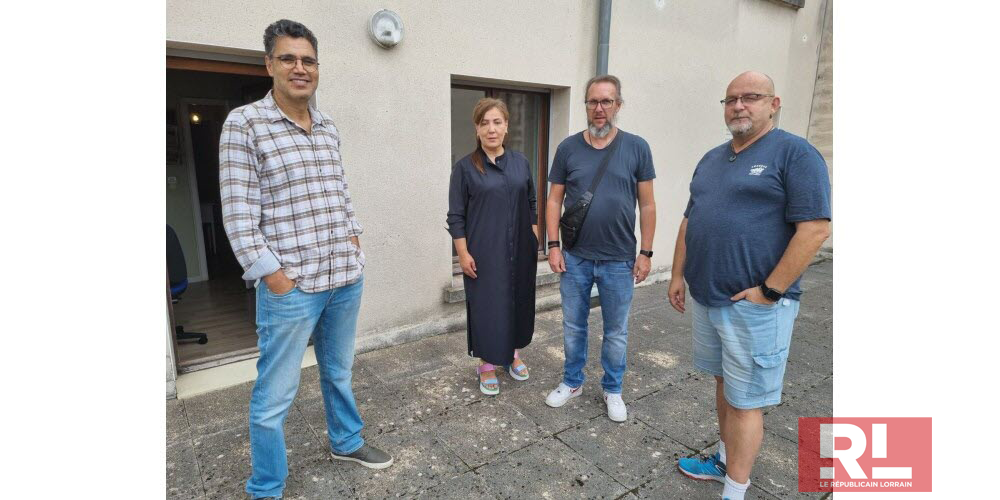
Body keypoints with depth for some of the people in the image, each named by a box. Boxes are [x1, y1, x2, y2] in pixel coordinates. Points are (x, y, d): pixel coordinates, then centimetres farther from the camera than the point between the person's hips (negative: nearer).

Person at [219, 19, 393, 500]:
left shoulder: (328, 127, 10)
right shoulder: (244, 123, -7)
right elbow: (238, 213, -11)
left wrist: (353, 239, 12)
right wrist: (272, 275, -13)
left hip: (346, 278, 6)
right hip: (291, 287, -5)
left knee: (339, 372, 22)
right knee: (275, 394, 6)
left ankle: (346, 441, 44)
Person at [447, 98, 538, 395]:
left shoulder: (521, 163, 7)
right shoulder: (465, 167, -5)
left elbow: (531, 205, 13)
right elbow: (456, 216, -5)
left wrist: (536, 240, 9)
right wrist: (463, 253, -10)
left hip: (520, 251, 4)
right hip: (485, 254, -4)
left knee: (519, 302, 14)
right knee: (486, 306, 4)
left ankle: (513, 354, 36)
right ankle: (487, 364, 22)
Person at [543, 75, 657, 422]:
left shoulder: (636, 148, -1)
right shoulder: (569, 147, 1)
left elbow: (647, 205, 1)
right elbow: (554, 200, 4)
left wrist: (645, 253, -2)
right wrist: (553, 245, -3)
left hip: (619, 260, -1)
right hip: (575, 258, 1)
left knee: (616, 331, 13)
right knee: (573, 326, 14)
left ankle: (613, 390, 33)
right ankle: (572, 382, 34)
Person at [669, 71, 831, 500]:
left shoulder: (795, 153, -8)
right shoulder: (711, 159, 13)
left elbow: (815, 228, -16)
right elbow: (689, 221, 17)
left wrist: (769, 291, -18)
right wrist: (678, 275, 13)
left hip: (754, 304, -7)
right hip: (705, 298, 7)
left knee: (744, 400, 3)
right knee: (724, 383, 20)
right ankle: (726, 460, 38)